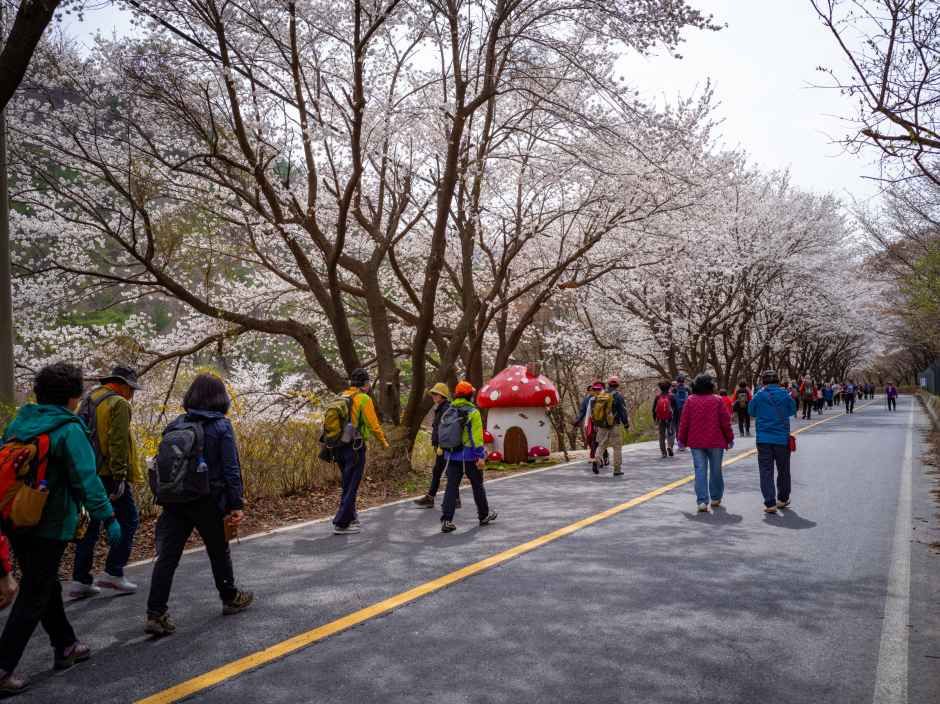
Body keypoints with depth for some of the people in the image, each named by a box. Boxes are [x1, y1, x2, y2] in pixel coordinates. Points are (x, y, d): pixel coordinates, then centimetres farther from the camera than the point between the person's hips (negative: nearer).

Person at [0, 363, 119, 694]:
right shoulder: (69, 430, -16)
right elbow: (87, 479, -19)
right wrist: (108, 517, -14)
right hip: (49, 526, -8)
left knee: (46, 585, 21)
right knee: (34, 596, 4)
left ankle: (66, 646, 35)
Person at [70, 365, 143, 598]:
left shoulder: (86, 402, 17)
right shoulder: (118, 404, -10)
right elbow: (118, 443, -19)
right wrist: (120, 477, -19)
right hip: (108, 475, -8)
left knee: (90, 526, 13)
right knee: (128, 520, 3)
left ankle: (80, 580, 15)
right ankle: (113, 573, 0)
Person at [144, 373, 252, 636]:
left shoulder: (175, 425, 5)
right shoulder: (221, 426, -8)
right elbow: (231, 469, -12)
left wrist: (165, 496, 15)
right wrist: (236, 505, -9)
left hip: (175, 501, 3)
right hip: (209, 502, -3)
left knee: (167, 556, 3)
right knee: (219, 552, 15)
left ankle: (156, 614, -2)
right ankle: (230, 599, 32)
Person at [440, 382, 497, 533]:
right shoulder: (472, 412, -10)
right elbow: (476, 436, -17)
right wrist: (480, 456, -17)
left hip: (452, 455, 4)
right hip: (469, 455, -4)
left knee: (451, 487, 2)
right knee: (477, 486, 13)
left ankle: (446, 520, -6)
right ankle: (484, 515, 28)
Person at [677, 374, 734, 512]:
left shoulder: (690, 400, -2)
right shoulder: (717, 400, -4)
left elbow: (684, 422, -1)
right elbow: (725, 422, -3)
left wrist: (682, 440, 9)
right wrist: (730, 438, 9)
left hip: (696, 442, 0)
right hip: (715, 442, 0)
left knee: (700, 471, 0)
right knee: (716, 470, 15)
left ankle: (702, 501, -9)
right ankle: (715, 498, 26)